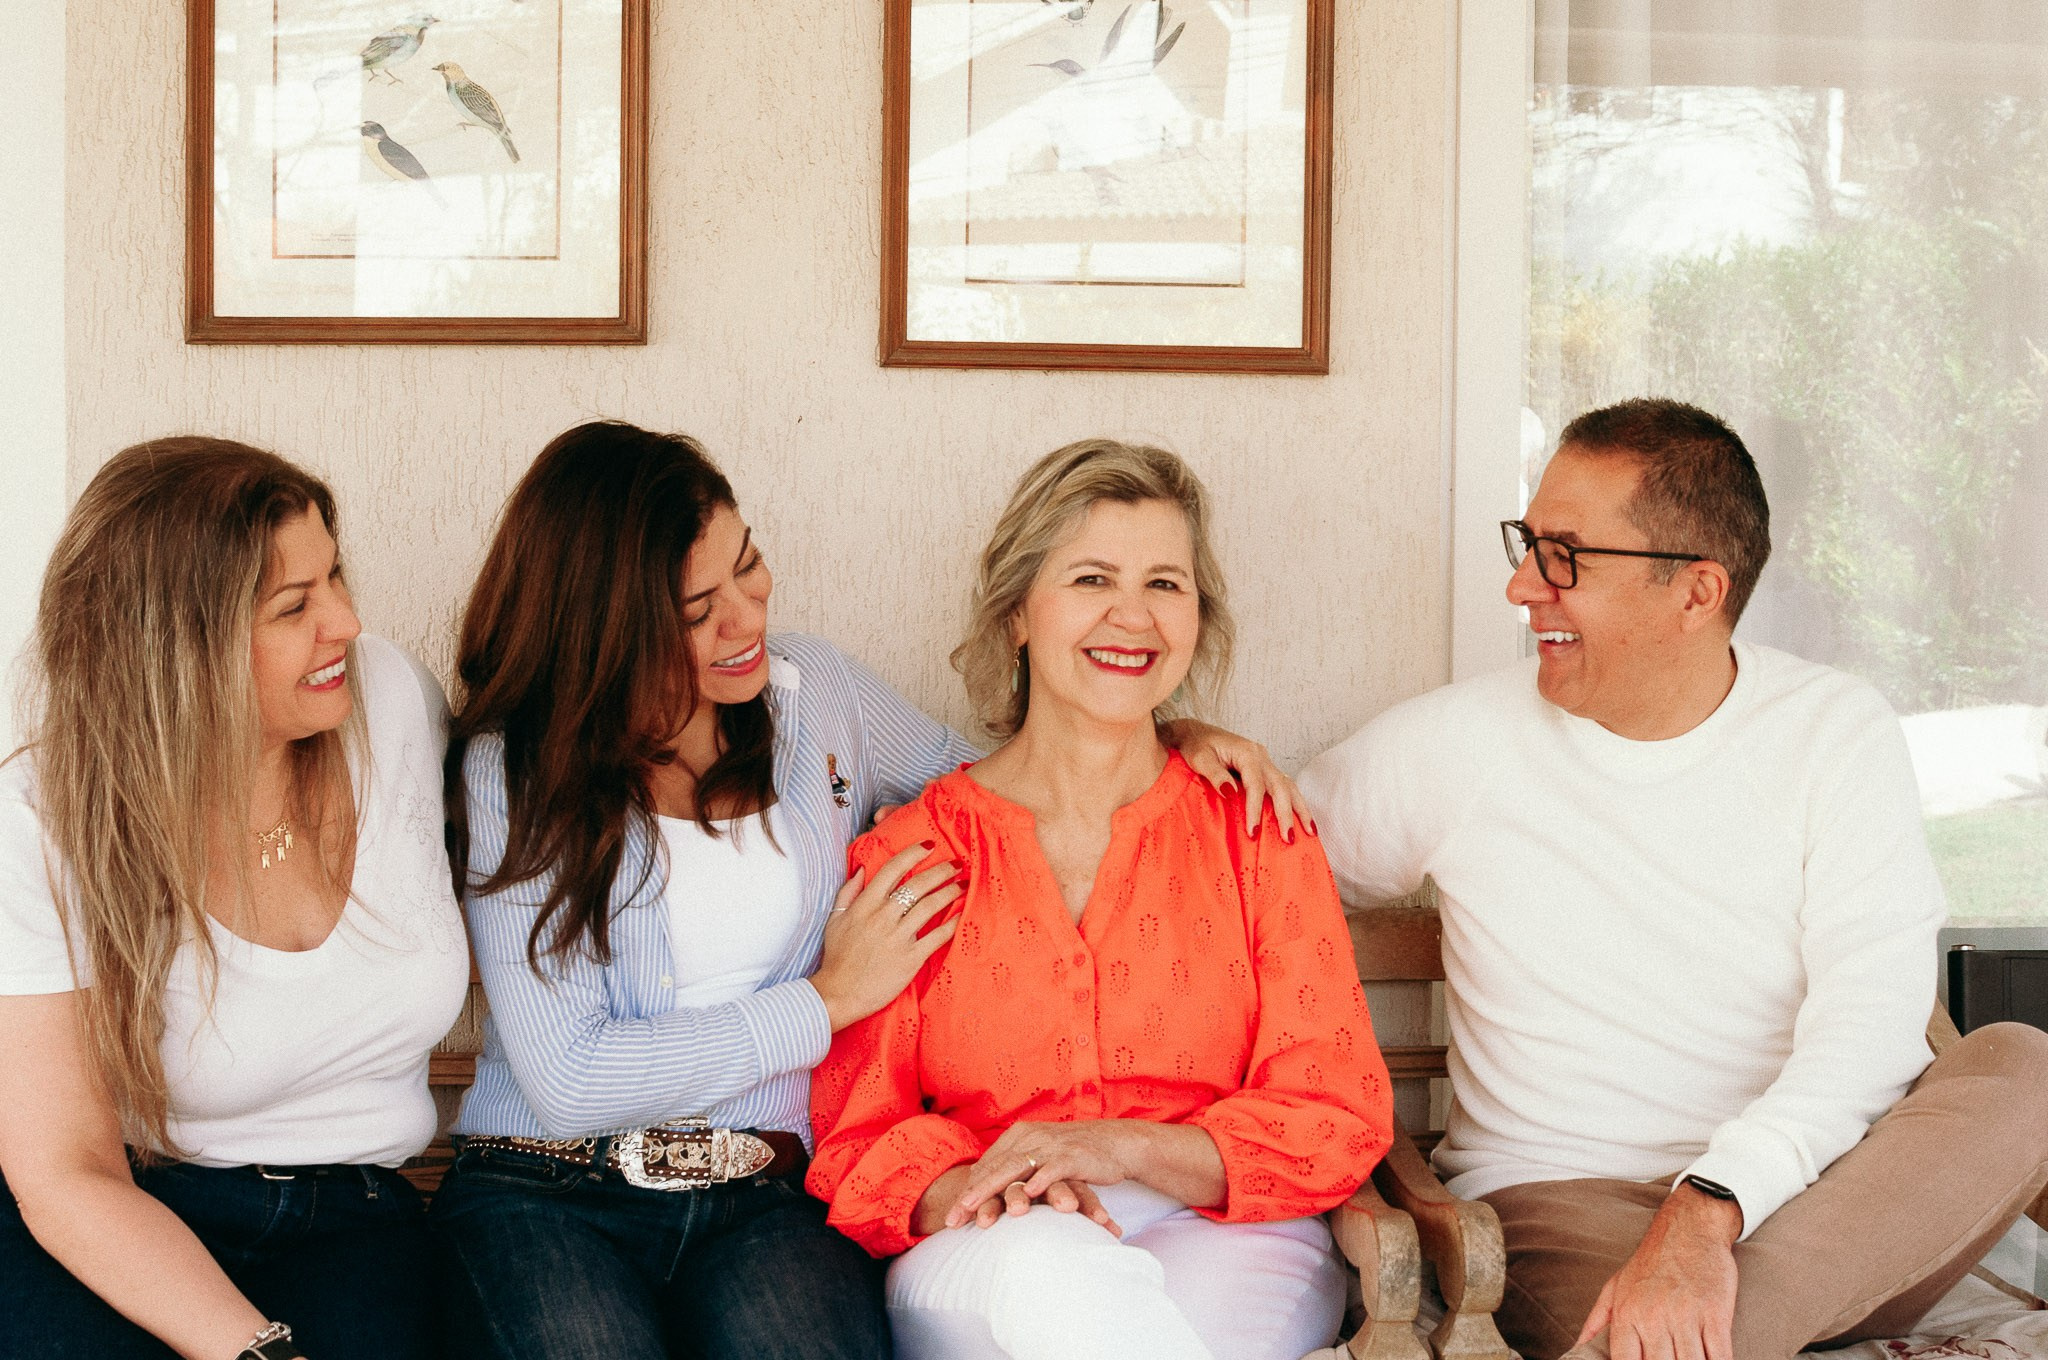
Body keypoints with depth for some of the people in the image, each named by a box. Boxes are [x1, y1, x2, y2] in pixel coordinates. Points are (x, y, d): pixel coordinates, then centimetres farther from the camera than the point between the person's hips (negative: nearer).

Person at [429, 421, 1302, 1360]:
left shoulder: (818, 693, 10)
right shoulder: (515, 768, -3)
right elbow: (565, 1081, -10)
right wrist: (829, 1000, -4)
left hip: (770, 1197, 2)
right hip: (545, 1194, -2)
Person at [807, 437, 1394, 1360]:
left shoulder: (1257, 833, 9)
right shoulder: (908, 856, 8)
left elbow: (1337, 1119, 3)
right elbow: (857, 1137, 6)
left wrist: (1121, 1149, -15)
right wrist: (968, 1196, -19)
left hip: (1225, 1241, 0)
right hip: (979, 1269, 0)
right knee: (1046, 1269, -36)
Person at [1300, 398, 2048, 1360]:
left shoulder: (1837, 732, 0)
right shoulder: (1456, 742, 2)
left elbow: (1869, 1025, -13)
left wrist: (1705, 1212, -28)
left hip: (1810, 1189, 4)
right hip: (1555, 1191, -4)